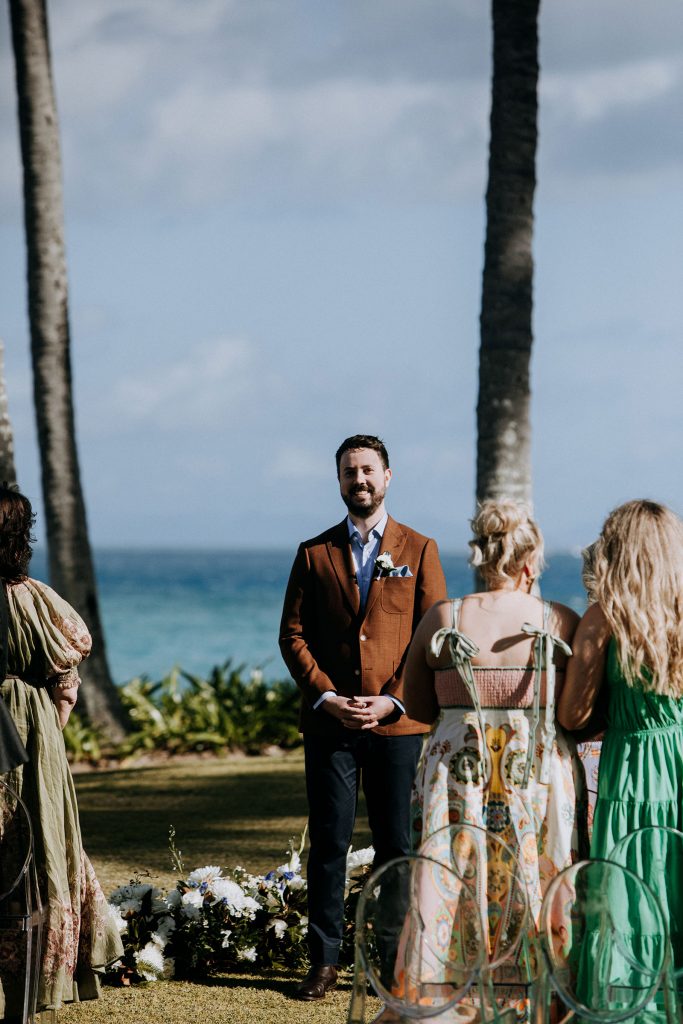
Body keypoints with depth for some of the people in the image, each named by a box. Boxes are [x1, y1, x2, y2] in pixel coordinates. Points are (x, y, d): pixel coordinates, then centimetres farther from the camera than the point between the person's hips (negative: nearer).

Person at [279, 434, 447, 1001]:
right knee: (329, 842, 1)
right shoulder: (314, 553, 9)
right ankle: (324, 961, 5)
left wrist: (393, 700, -10)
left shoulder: (419, 550, 6)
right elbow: (293, 634, 6)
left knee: (396, 844, 3)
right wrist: (325, 696, -8)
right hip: (329, 721, 1)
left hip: (397, 721, -1)